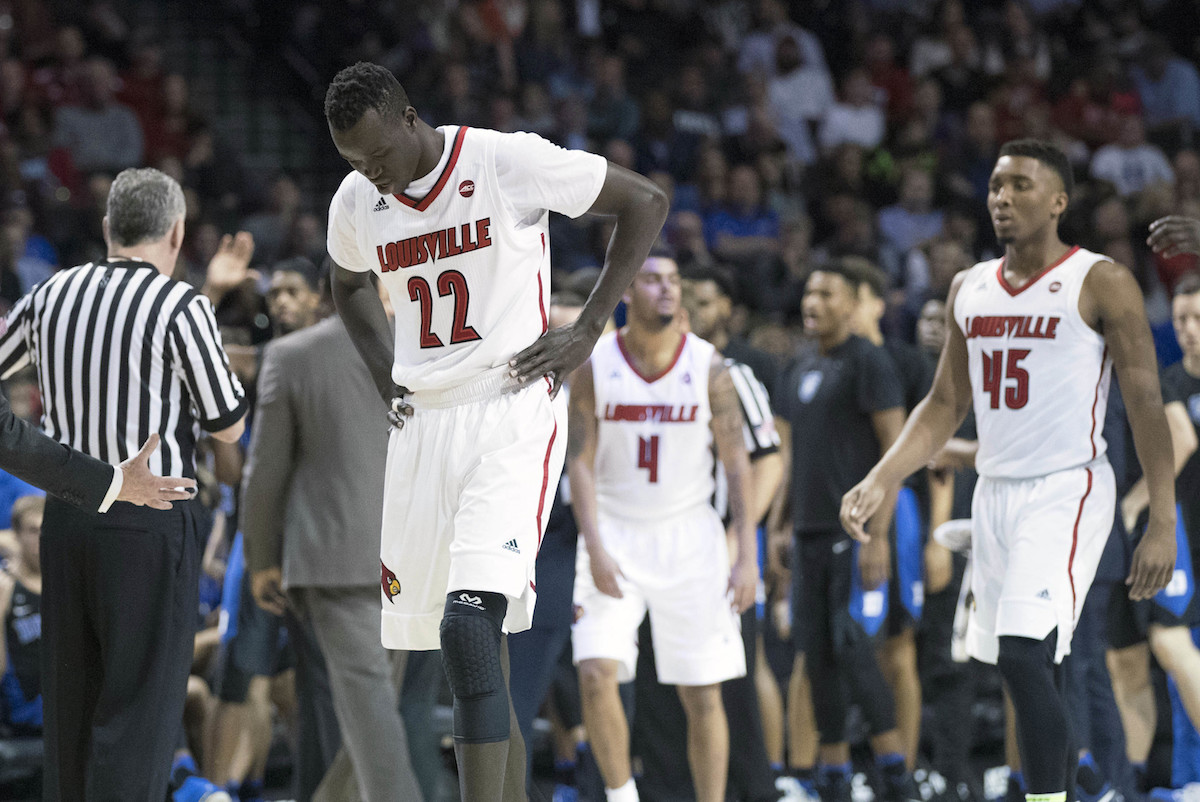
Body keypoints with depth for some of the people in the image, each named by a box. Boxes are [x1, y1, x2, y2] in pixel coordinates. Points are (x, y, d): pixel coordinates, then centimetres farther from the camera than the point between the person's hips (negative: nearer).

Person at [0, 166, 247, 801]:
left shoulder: (51, 295, 6)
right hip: (148, 525, -6)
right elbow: (228, 426, -4)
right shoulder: (181, 308, -11)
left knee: (68, 700, 14)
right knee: (140, 706, -4)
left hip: (64, 514, 6)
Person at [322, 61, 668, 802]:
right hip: (424, 426, 6)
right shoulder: (357, 204, 6)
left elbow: (645, 203, -2)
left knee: (470, 625, -21)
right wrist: (385, 372, 13)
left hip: (513, 416, -6)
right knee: (466, 638, 9)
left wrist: (587, 332, -5)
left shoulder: (509, 163, -12)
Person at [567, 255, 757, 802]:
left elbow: (736, 463, -1)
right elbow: (580, 464, -4)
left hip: (690, 534, 0)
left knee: (703, 694, 2)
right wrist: (596, 548, -16)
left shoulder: (708, 366, -4)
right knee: (596, 674, -15)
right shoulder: (593, 366, -4)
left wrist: (747, 555, -7)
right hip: (616, 532, 0)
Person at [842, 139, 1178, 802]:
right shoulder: (969, 288, 12)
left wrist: (1162, 525, -14)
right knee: (1035, 676, 10)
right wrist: (879, 482, 1)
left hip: (1066, 492, -7)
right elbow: (945, 404, 16)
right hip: (994, 492, 7)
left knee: (1024, 659, -21)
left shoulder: (1100, 284, -7)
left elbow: (1146, 404, -8)